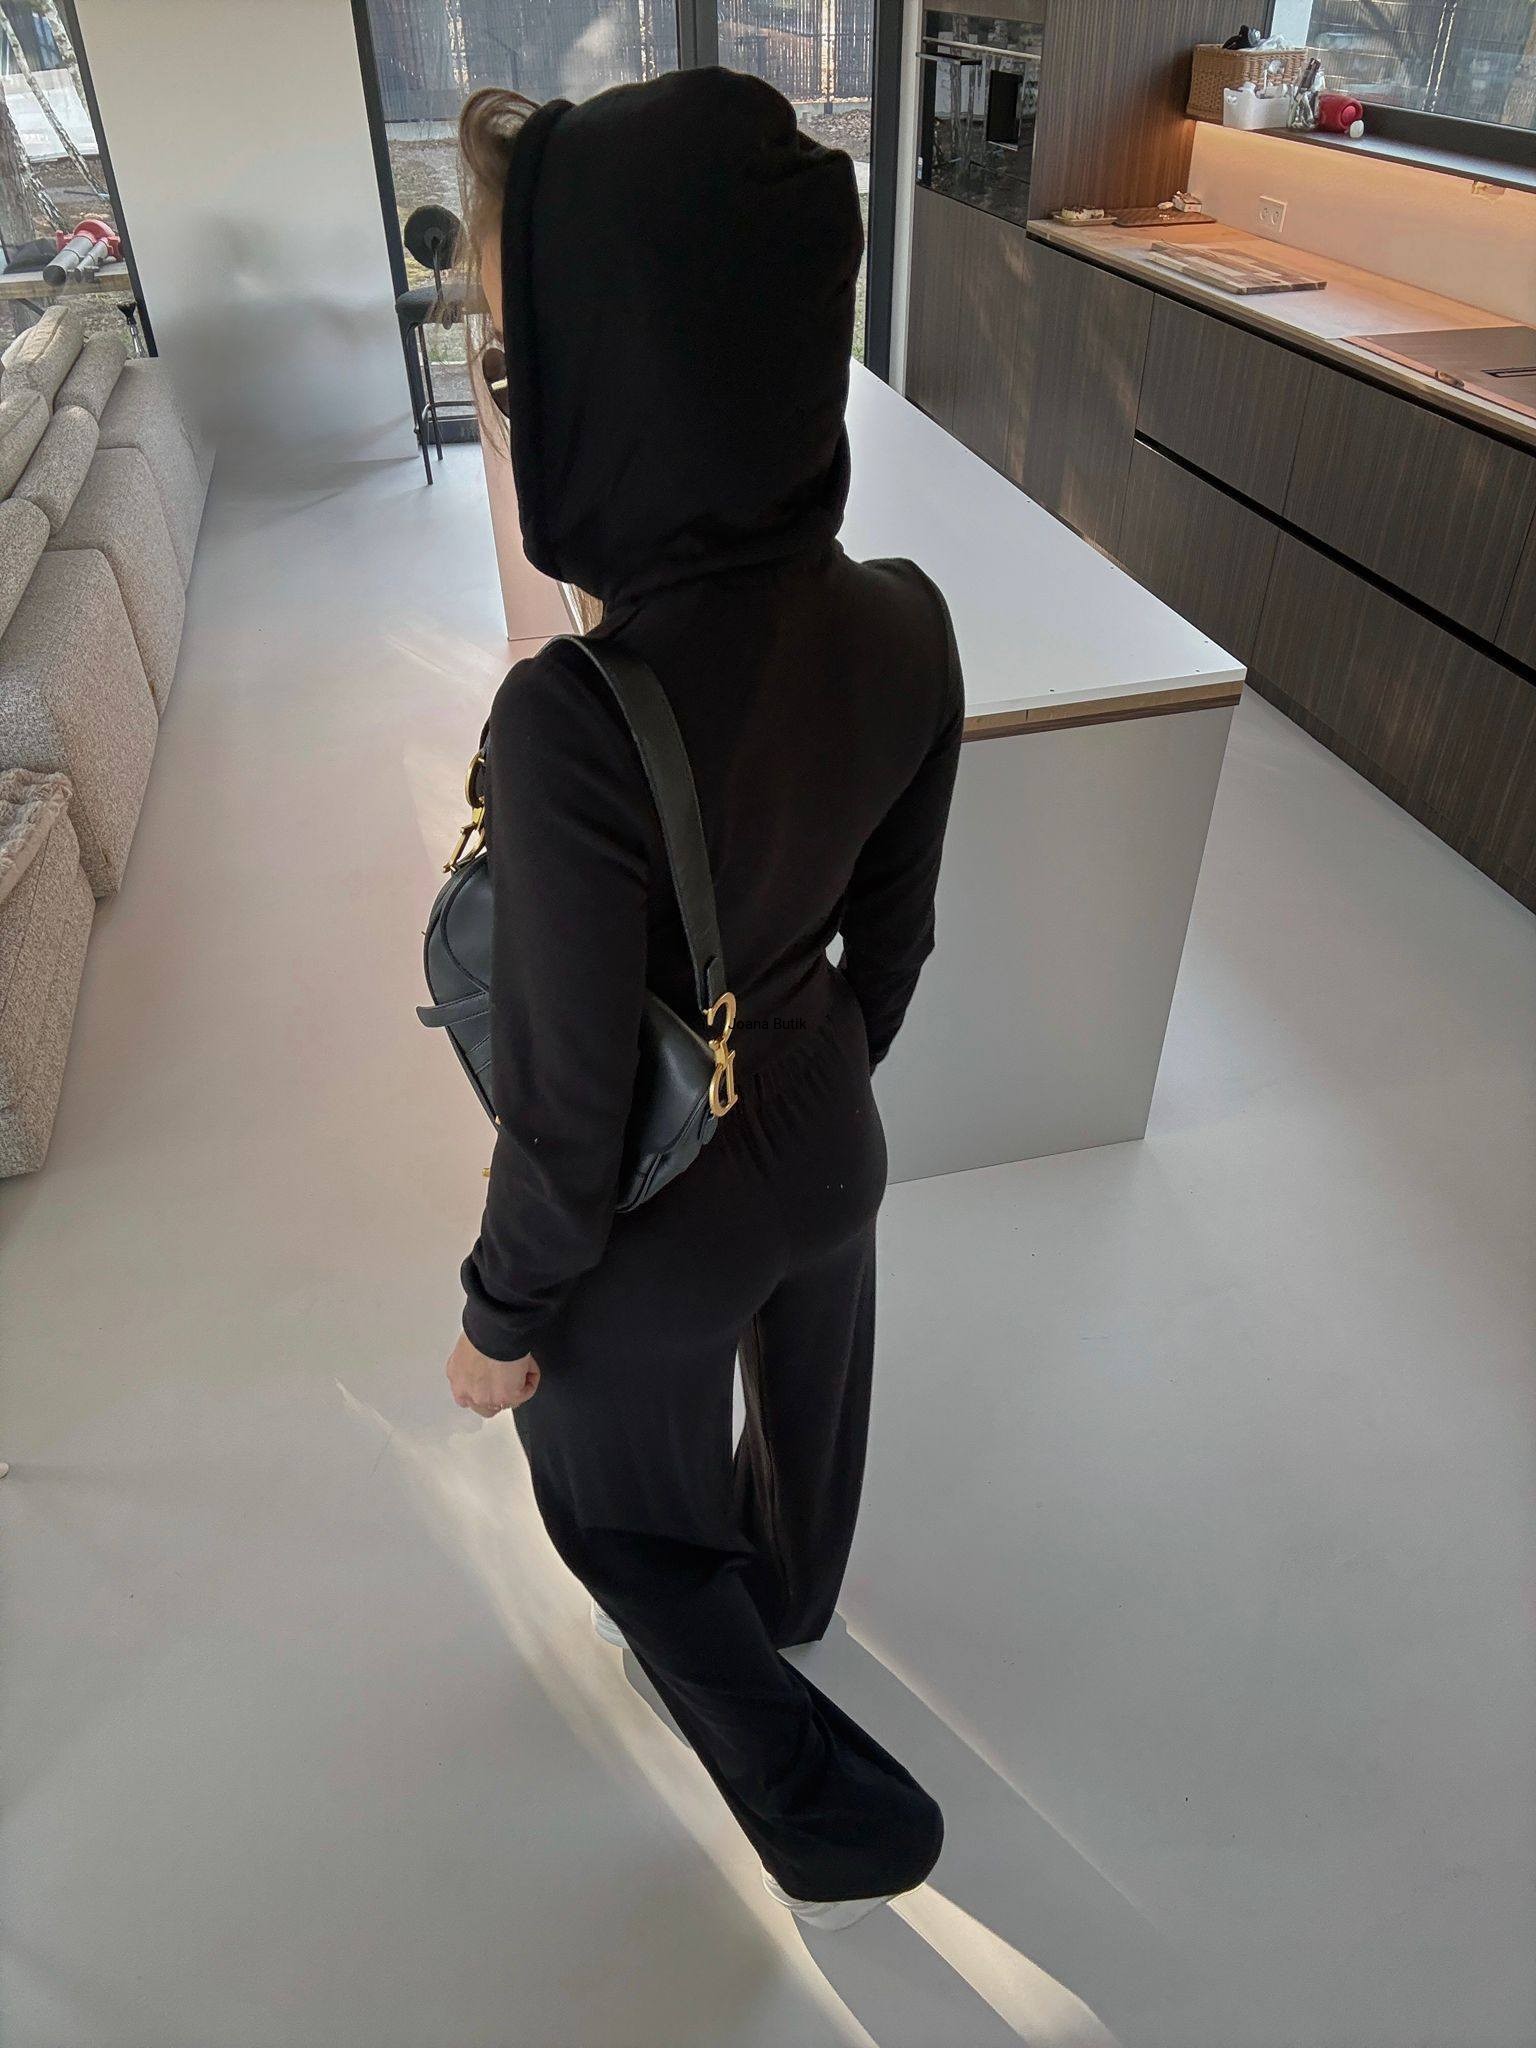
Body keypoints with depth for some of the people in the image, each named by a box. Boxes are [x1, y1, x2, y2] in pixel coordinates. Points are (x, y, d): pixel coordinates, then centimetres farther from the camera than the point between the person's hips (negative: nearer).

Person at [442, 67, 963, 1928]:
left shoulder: (574, 722, -38)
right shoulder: (905, 621, -17)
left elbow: (565, 1105, -26)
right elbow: (894, 927, -3)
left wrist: (503, 1317, -7)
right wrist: (830, 1068, 16)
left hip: (661, 1218, -5)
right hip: (828, 1142, 6)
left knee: (619, 1500, 26)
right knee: (806, 1392, 34)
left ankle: (839, 1817, 42)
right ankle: (792, 1594, 68)